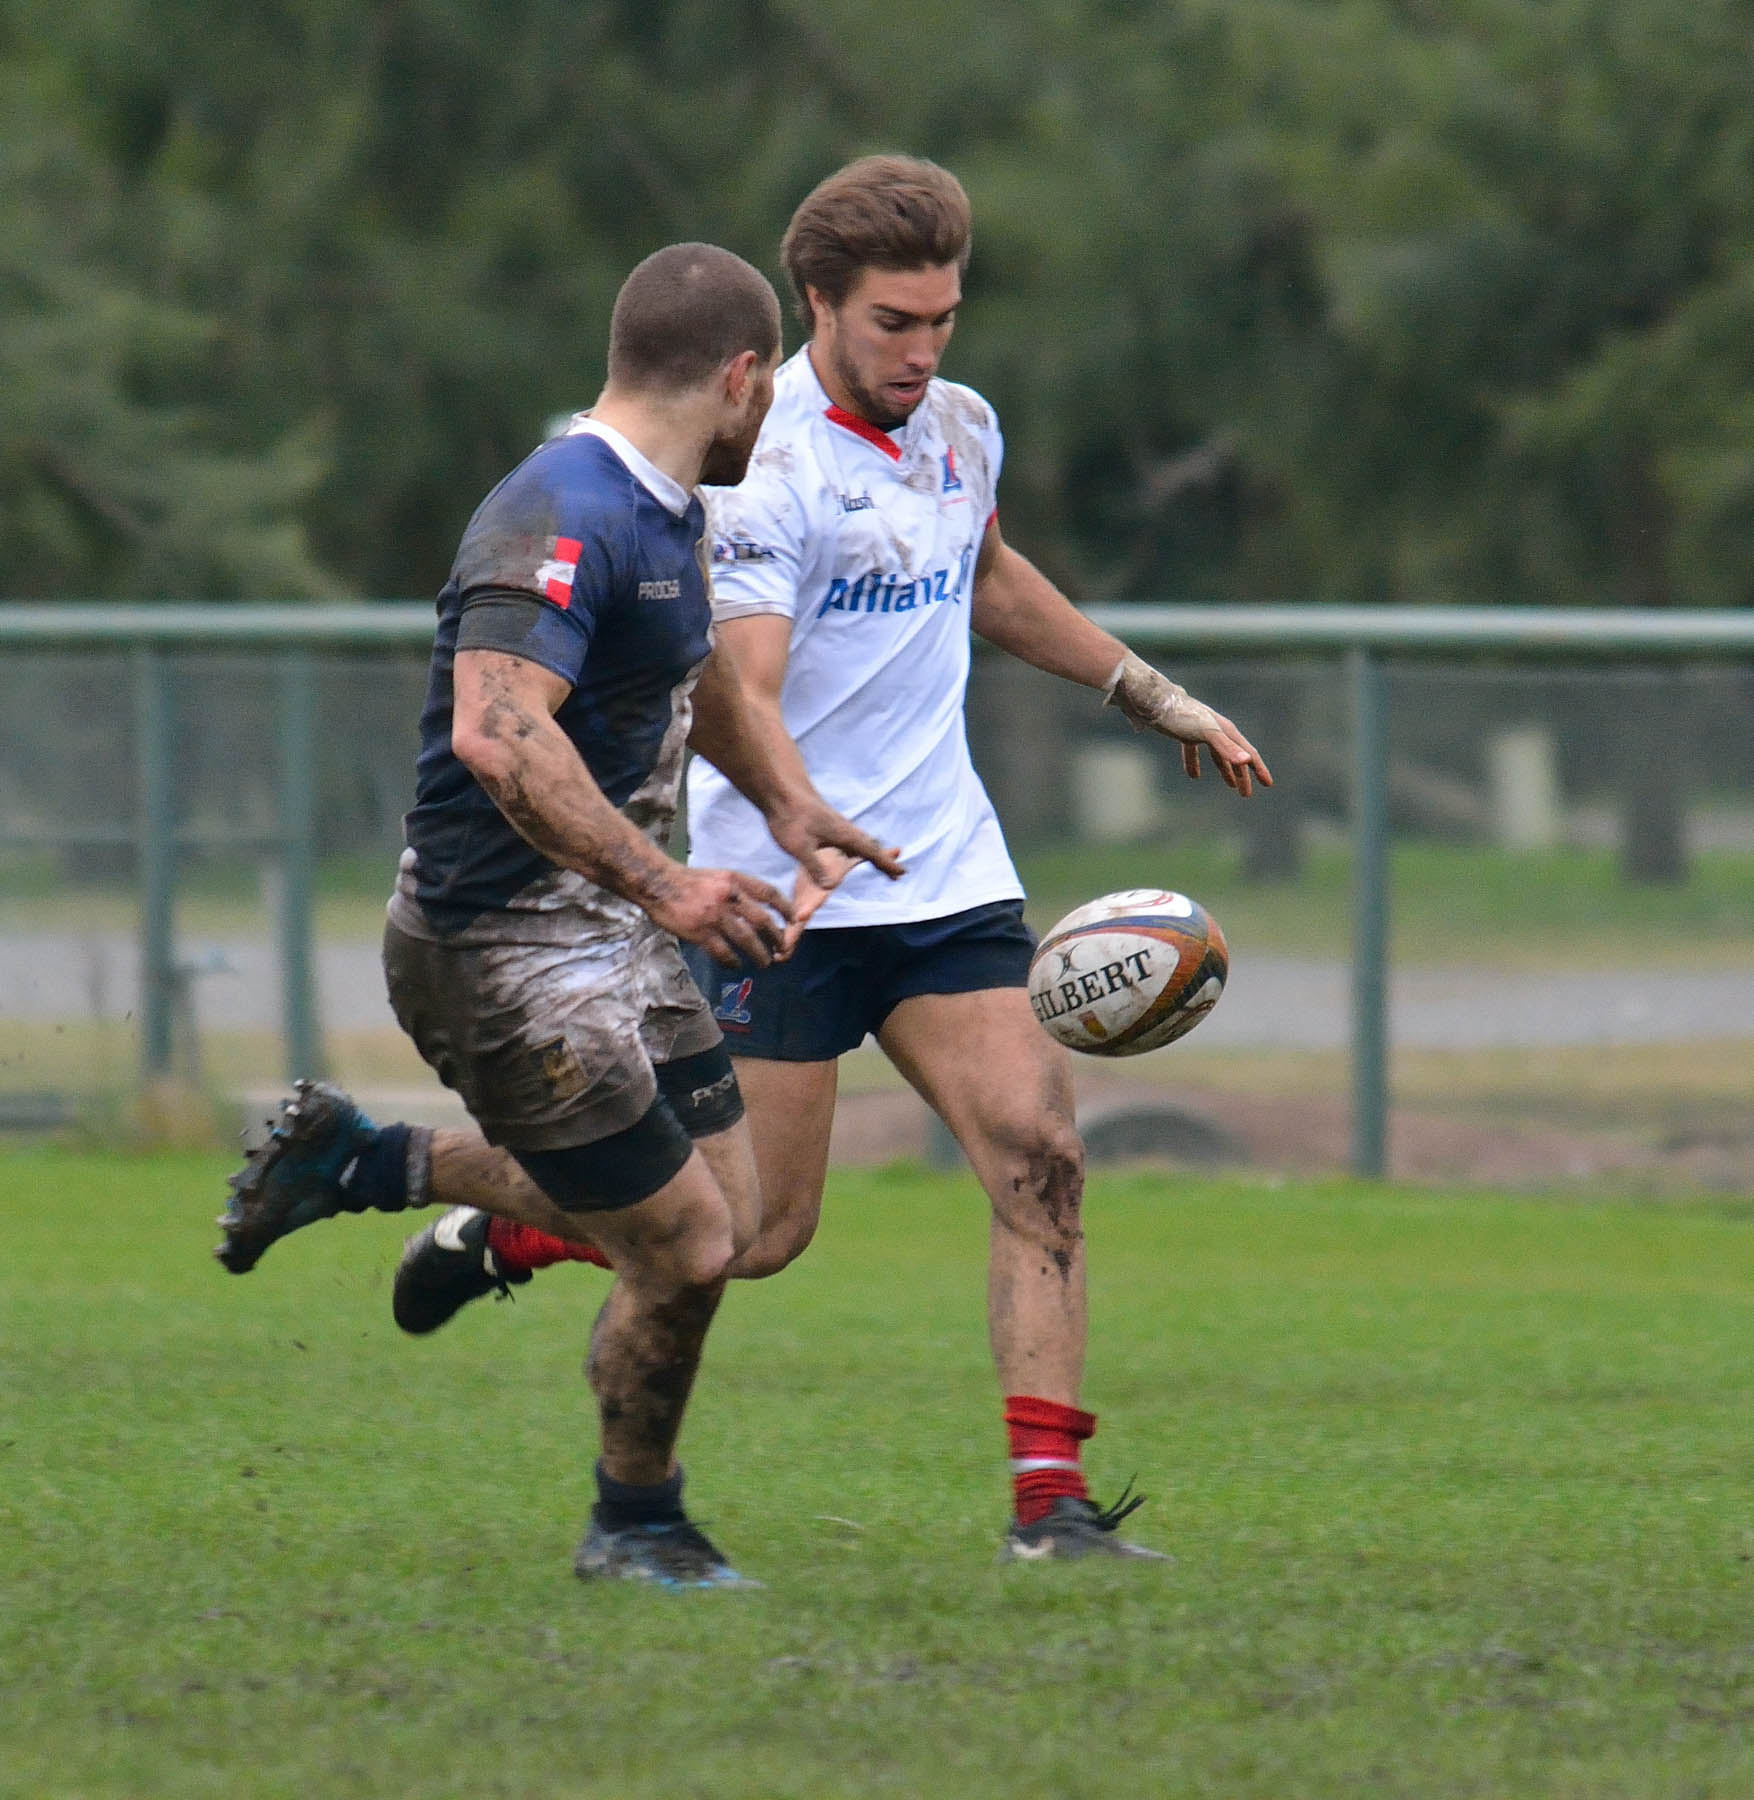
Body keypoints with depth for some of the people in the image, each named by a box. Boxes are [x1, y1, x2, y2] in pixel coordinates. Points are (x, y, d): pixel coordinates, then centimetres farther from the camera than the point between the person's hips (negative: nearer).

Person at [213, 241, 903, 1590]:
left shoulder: (665, 514, 9)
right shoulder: (564, 520, -24)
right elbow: (499, 733, -37)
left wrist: (787, 803, 24)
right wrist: (662, 884, -41)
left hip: (607, 924, 10)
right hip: (503, 940, -10)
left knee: (726, 1211, 13)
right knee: (685, 1250, -7)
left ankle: (368, 1165, 24)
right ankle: (636, 1524, 18)